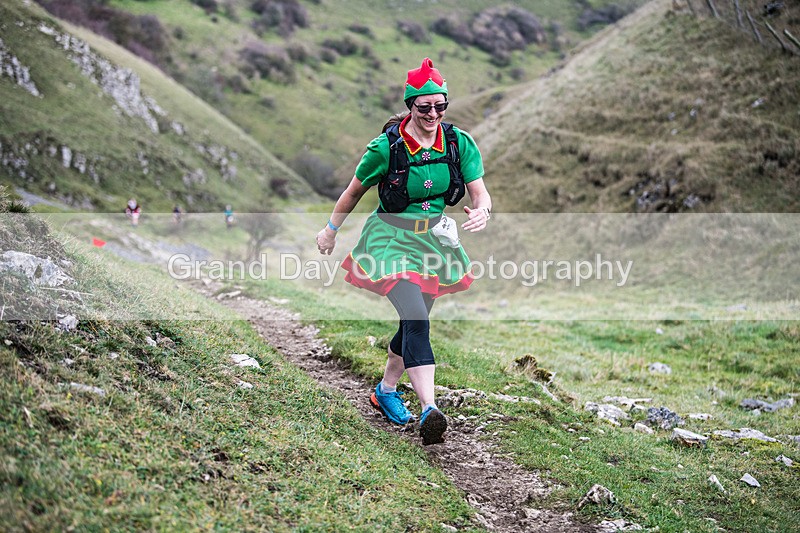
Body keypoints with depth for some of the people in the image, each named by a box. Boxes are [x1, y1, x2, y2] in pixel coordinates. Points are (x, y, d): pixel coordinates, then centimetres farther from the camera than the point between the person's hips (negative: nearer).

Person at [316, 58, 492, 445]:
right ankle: (430, 410, -27)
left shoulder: (460, 143, -8)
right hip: (392, 236, -5)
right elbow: (354, 191, 0)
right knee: (417, 321, -21)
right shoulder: (386, 147, -16)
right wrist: (331, 230, 11)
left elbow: (480, 194, -8)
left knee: (414, 322, 13)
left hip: (434, 238, 5)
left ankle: (386, 391, 35)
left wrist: (481, 211, -32)